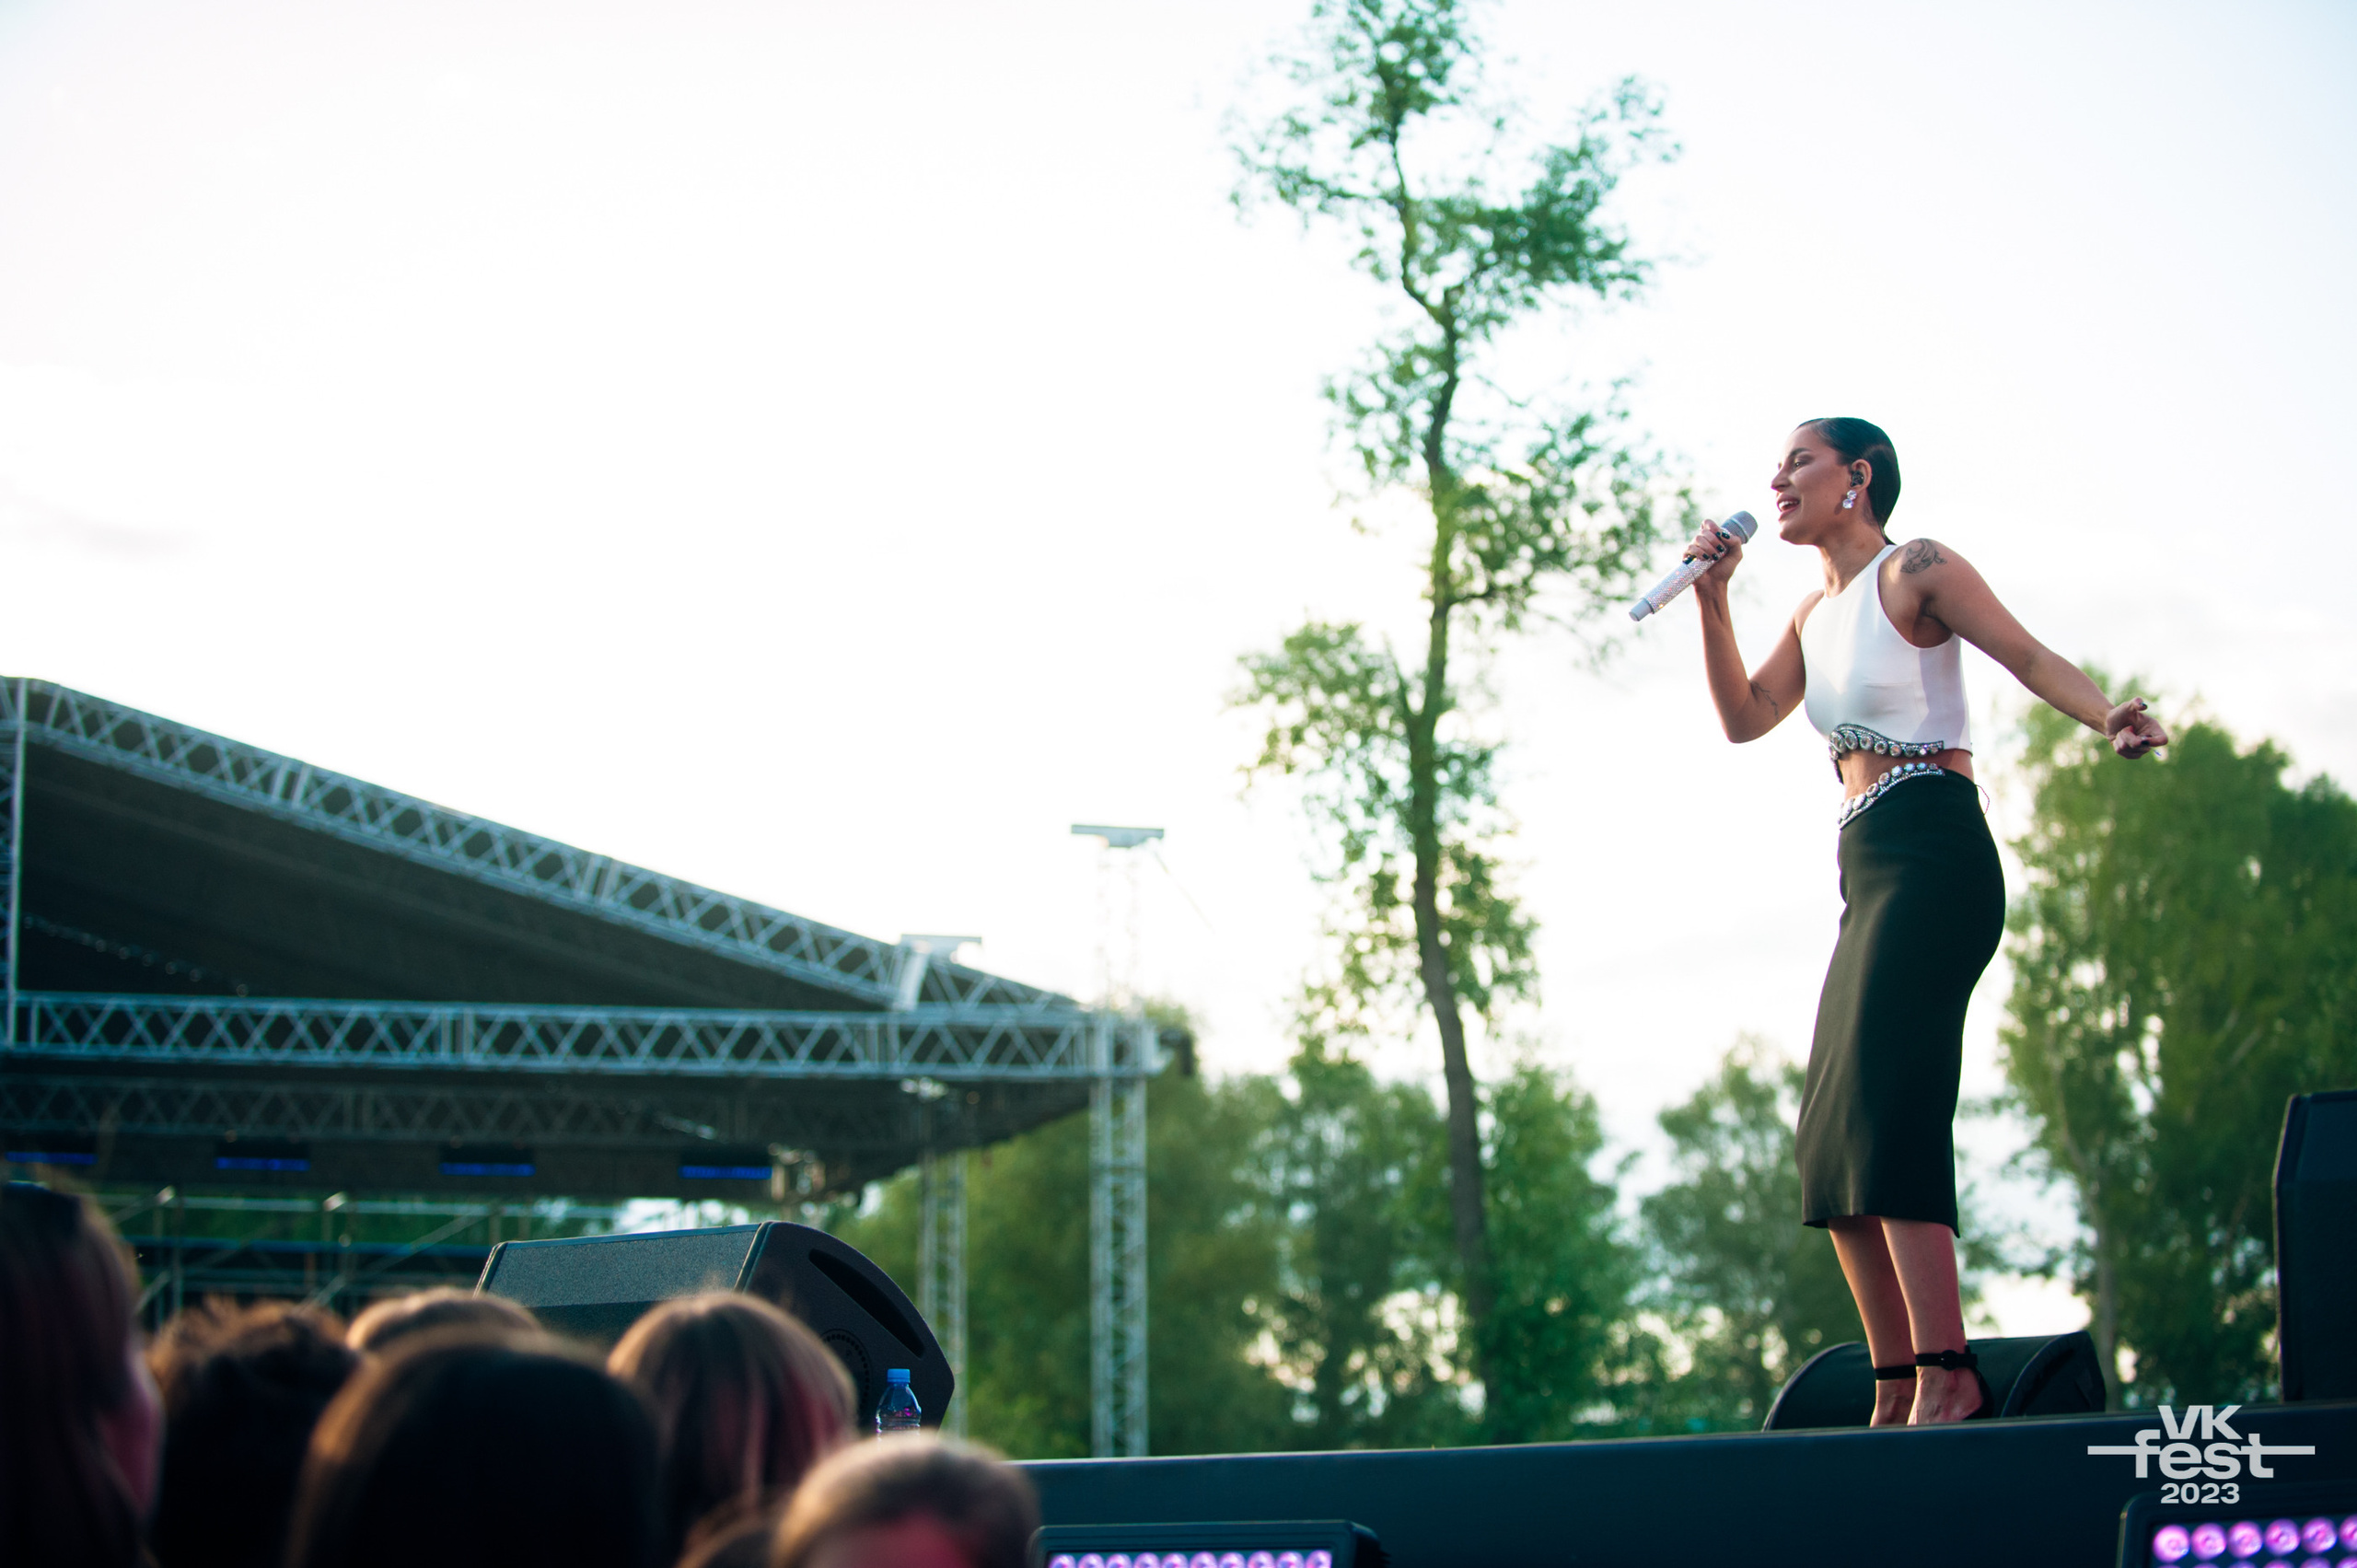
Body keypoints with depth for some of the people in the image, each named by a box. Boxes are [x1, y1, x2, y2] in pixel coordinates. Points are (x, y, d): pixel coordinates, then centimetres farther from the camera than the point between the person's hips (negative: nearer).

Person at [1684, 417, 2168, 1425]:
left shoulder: (1916, 570, -1)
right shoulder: (1817, 613, 22)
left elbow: (2030, 657, -8)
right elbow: (1745, 717, 14)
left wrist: (2110, 717, -27)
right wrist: (1711, 595, 5)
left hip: (1931, 851, -9)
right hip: (1869, 876, 9)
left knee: (1884, 1106, -21)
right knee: (1831, 1140, 3)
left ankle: (1946, 1374, -26)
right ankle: (1896, 1395, 3)